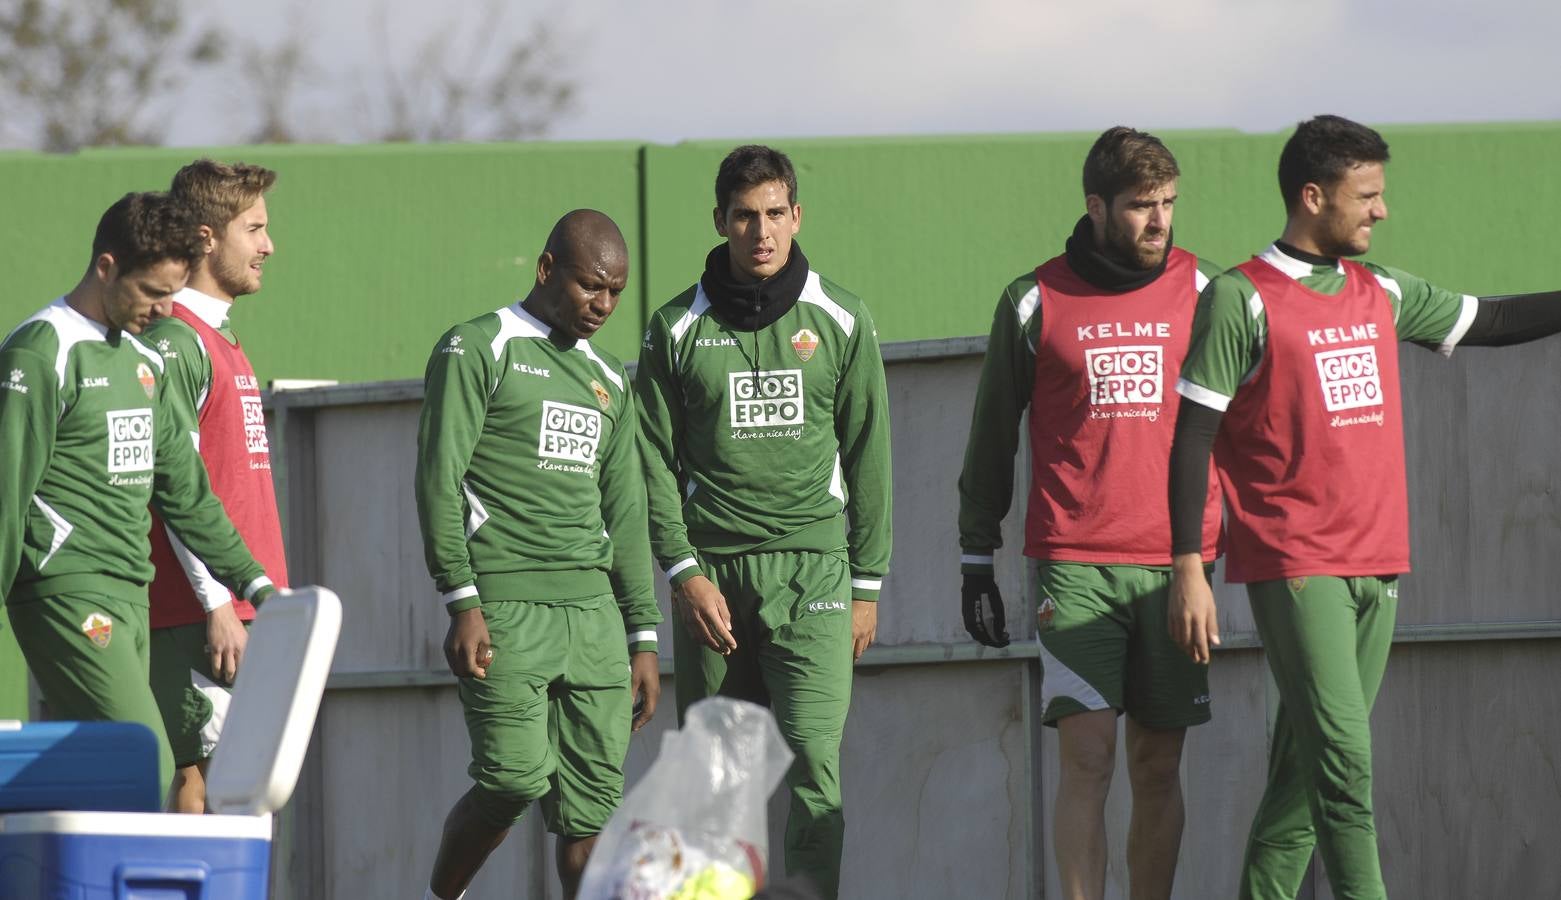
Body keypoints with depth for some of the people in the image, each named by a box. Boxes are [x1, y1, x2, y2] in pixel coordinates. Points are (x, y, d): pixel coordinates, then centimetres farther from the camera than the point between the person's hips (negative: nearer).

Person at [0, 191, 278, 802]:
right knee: (146, 768, -18)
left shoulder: (145, 362, 19)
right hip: (67, 590, -8)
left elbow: (183, 489, 21)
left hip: (130, 598, 8)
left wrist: (253, 583, 14)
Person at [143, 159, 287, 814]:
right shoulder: (175, 341, -9)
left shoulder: (220, 341, 20)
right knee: (203, 772, -12)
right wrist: (217, 604, -19)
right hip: (200, 609, -9)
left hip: (246, 605, 9)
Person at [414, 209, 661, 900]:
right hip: (504, 609, -6)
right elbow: (438, 479, -6)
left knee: (594, 804, -2)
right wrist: (462, 602, -15)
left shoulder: (608, 379, 22)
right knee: (516, 778, -14)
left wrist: (644, 637, 16)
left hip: (591, 608, 6)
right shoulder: (477, 350, 1)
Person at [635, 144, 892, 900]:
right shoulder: (678, 330, 5)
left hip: (813, 564, -1)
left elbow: (867, 458, 9)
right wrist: (684, 572, -7)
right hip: (712, 573, 1)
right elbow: (655, 461, 4)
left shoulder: (840, 324, 6)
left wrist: (867, 583, 6)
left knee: (813, 760, -13)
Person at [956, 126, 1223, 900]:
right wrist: (976, 562, 9)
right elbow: (992, 439, 10)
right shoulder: (1035, 303, 3)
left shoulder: (1202, 291, 7)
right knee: (1086, 754, -11)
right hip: (1075, 567, -2)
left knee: (1158, 766, 5)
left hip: (1176, 563, 2)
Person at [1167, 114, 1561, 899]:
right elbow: (1192, 438, -7)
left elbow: (1487, 322, 28)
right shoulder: (1242, 300, -6)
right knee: (1343, 760, -15)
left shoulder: (1382, 294, 14)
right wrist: (1188, 570, -11)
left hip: (1374, 567, 7)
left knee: (1304, 771, 6)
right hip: (1293, 567, -6)